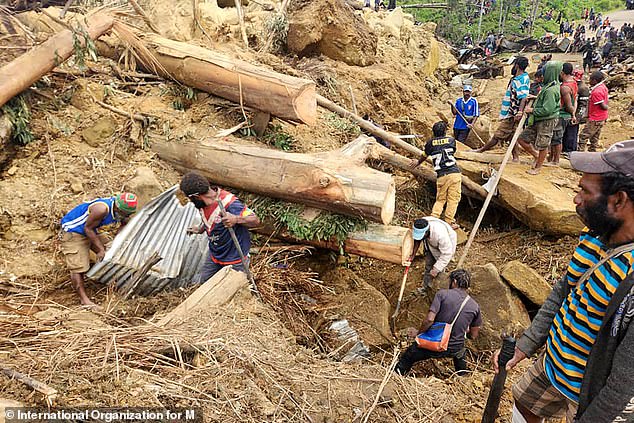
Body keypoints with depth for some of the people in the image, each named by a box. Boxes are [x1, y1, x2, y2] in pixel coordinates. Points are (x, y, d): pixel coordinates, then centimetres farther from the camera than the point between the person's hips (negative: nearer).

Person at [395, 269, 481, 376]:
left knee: (406, 358, 18)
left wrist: (418, 333, -4)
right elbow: (473, 336, 7)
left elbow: (430, 319, -21)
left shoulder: (442, 294, -12)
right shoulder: (475, 306, -1)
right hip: (455, 350, 4)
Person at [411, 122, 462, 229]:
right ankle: (449, 222, 0)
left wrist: (418, 162, 47)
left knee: (440, 199, 14)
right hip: (454, 173, -1)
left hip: (441, 176, 2)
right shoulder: (451, 140, 12)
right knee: (453, 199, 2)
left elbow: (424, 155, 26)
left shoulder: (430, 143, 10)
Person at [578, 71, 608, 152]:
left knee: (583, 136, -4)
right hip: (601, 118, 10)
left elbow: (603, 106, -21)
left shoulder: (596, 92, -25)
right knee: (594, 138, 17)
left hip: (595, 119, -10)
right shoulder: (603, 86, 5)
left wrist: (606, 107, 0)